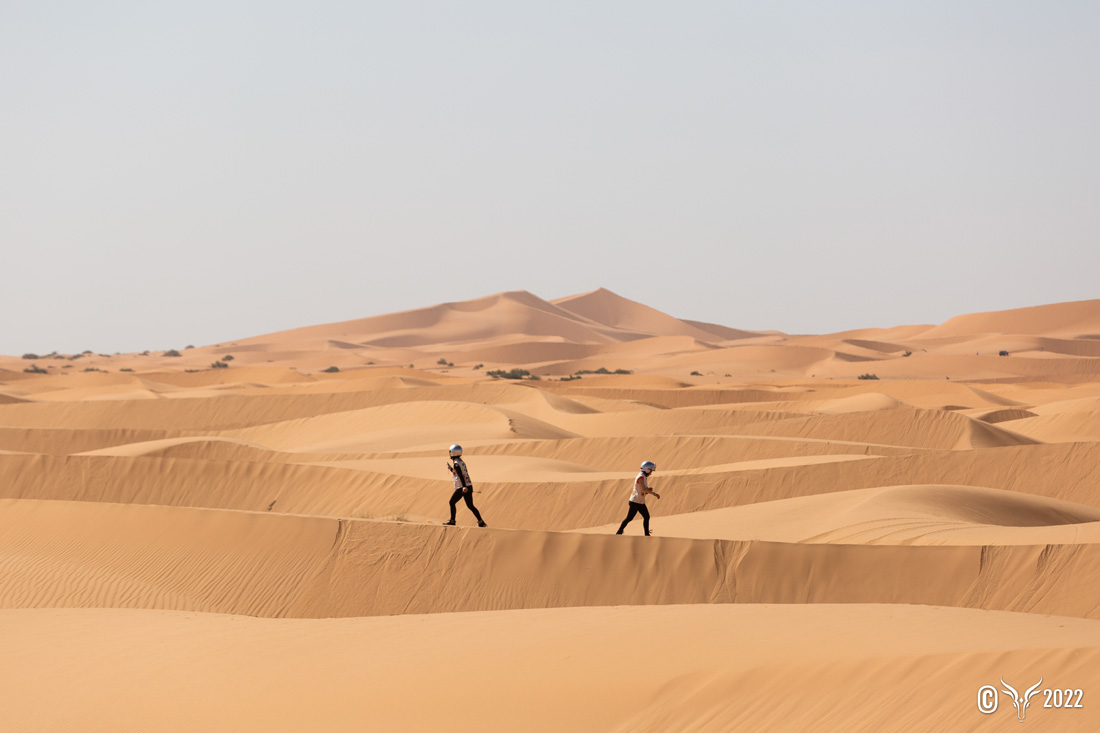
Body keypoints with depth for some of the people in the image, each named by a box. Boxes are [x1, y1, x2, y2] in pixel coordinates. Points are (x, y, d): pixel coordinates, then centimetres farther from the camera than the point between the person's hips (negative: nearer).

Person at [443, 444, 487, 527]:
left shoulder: (457, 464, -10)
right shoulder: (462, 462, 16)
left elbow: (461, 476, -22)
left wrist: (464, 487, -32)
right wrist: (451, 469, 33)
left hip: (462, 488, -8)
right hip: (469, 486, 8)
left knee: (452, 502, 6)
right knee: (470, 505, 8)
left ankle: (452, 521, 11)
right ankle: (481, 522, -1)